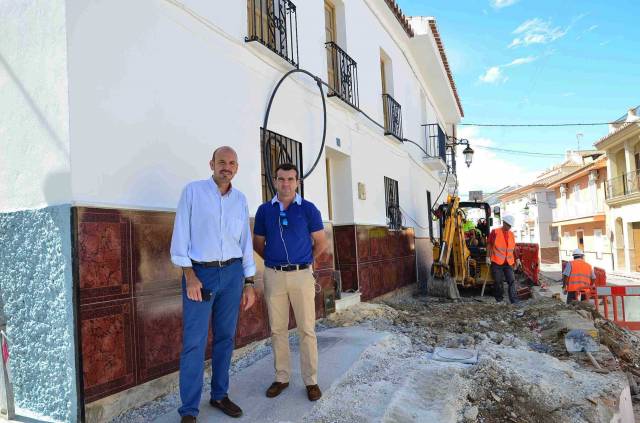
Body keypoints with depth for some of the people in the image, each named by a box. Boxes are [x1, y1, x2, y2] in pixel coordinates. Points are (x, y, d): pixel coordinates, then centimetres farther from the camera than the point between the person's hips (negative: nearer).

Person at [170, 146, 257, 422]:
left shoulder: (240, 199, 9)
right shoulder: (193, 191, -2)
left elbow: (245, 242, 11)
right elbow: (181, 234, -5)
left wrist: (249, 283, 9)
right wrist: (189, 275, -13)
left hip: (232, 273, 4)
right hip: (199, 273, -4)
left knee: (226, 337, 10)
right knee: (194, 342, -4)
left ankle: (220, 395, 26)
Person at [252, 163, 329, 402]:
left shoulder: (308, 209, -1)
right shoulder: (264, 210, 5)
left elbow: (321, 243, 4)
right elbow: (258, 244, 15)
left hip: (301, 275, -2)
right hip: (273, 276, 2)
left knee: (307, 329, 2)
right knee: (277, 329, 9)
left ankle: (311, 380, 13)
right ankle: (281, 377, 22)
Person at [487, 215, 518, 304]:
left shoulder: (511, 234, 10)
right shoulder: (495, 232, -4)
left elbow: (514, 247, 18)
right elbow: (489, 244, -2)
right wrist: (488, 257, -6)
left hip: (508, 263, 4)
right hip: (496, 262, -4)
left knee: (512, 281, -3)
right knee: (498, 281, 4)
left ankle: (513, 299, -1)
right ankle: (499, 298, 20)